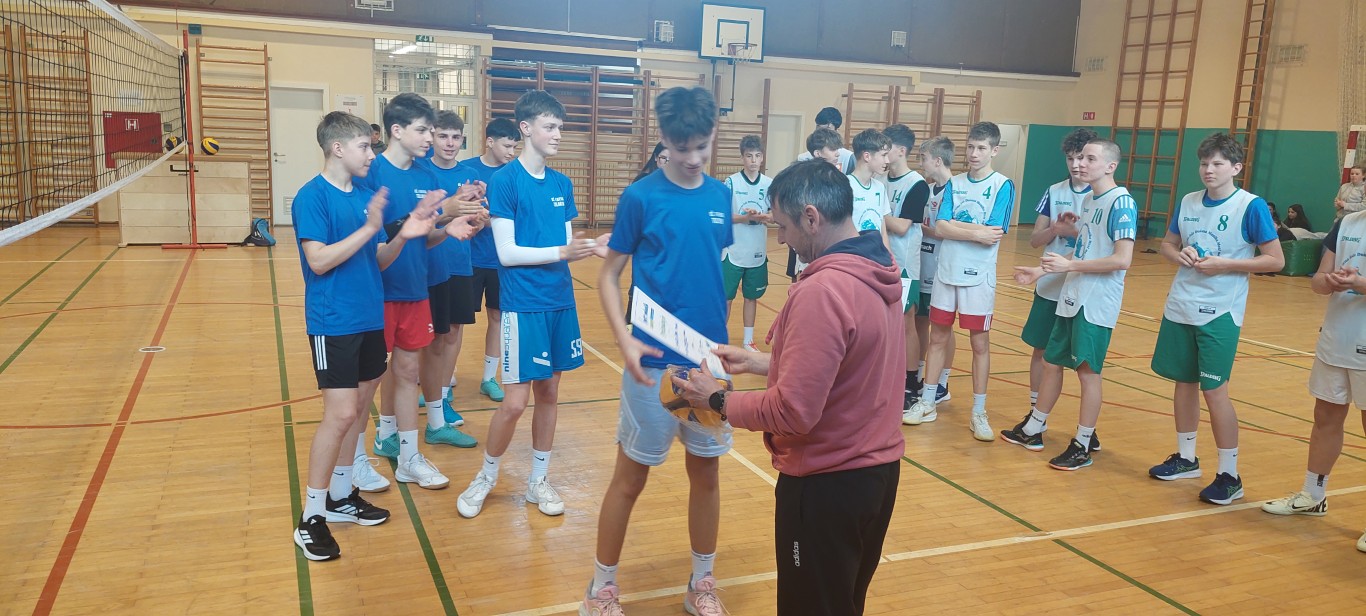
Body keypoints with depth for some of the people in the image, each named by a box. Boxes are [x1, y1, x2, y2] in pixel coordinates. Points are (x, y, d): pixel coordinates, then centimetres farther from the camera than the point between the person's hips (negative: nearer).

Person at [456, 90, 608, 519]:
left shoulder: (562, 184, 8)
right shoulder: (504, 180, -10)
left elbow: (566, 244, 10)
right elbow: (507, 252, -14)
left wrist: (593, 245, -8)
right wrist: (561, 251, -21)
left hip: (561, 302, 6)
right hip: (523, 305, -6)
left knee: (549, 392, 12)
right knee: (515, 401, -3)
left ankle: (538, 479, 26)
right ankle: (486, 476, 20)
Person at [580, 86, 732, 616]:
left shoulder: (721, 196, 4)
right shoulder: (641, 196, -9)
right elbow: (608, 276, -5)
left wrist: (723, 341, 9)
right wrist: (625, 341, -19)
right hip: (655, 361, -4)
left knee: (706, 472, 14)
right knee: (631, 476, 6)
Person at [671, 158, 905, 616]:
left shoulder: (822, 291, -26)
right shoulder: (878, 270, 2)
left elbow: (793, 412, -25)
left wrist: (717, 399, -10)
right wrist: (761, 362, 13)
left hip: (828, 482, -8)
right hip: (879, 468, 8)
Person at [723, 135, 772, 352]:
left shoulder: (769, 184, 1)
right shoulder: (731, 182, -6)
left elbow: (775, 215, 0)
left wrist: (763, 217, -20)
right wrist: (745, 218, -22)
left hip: (758, 252, 3)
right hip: (733, 252, -3)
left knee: (752, 296, 12)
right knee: (726, 297, 2)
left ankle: (748, 340, 24)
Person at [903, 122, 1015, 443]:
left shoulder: (1003, 186, -5)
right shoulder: (954, 183, 6)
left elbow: (993, 236, -15)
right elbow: (940, 228, -5)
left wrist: (956, 226, -10)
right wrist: (977, 231, -13)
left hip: (979, 276, -4)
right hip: (946, 271, 4)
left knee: (980, 343, 4)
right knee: (938, 337, 11)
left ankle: (979, 413, 13)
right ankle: (927, 403, 23)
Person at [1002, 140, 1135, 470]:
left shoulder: (1121, 203, -14)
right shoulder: (1088, 200, 13)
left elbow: (1122, 259, -22)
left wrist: (1069, 265, -20)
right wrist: (1041, 271, 14)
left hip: (1097, 303, -8)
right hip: (1070, 297, 9)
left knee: (1088, 370, 0)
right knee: (1051, 362, 14)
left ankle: (1082, 446, 11)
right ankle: (1033, 430, 28)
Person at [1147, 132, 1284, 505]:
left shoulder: (1251, 206, -9)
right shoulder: (1188, 202, 7)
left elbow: (1275, 260, -8)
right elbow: (1168, 244, 18)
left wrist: (1225, 264, -18)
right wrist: (1179, 255, -5)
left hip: (1220, 313, -6)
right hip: (1180, 307, 6)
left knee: (1214, 390, -5)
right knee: (1184, 382, 13)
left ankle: (1229, 476, 6)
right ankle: (1185, 459, 29)